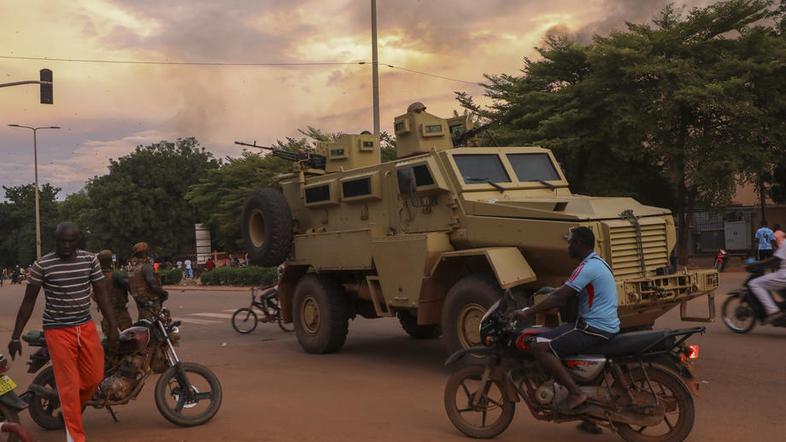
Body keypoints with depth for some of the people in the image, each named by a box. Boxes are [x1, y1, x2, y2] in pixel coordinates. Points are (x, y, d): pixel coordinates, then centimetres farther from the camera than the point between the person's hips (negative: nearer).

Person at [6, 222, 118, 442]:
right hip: (58, 330, -4)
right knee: (69, 384, -2)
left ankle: (72, 410, 38)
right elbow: (28, 301, -3)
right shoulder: (42, 265, -9)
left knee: (95, 377, 8)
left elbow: (101, 294, 5)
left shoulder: (90, 260, 1)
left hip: (86, 326, 4)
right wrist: (15, 336, -3)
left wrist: (113, 327, 0)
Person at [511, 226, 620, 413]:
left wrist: (527, 313, -18)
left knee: (540, 347, -17)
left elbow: (559, 297, -22)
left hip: (594, 328, -10)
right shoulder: (598, 262, 15)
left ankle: (575, 393, -17)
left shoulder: (588, 267, -17)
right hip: (607, 326, 10)